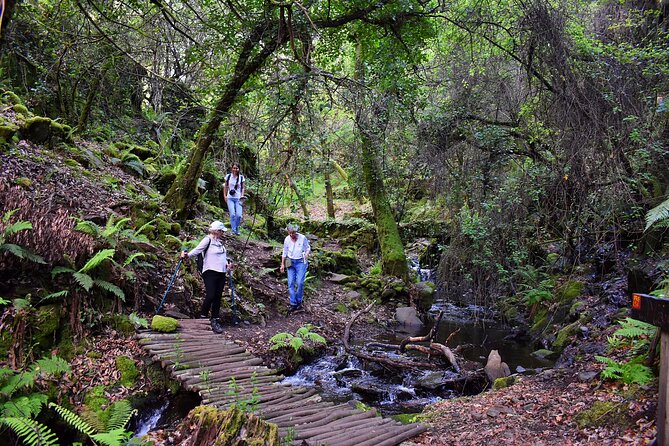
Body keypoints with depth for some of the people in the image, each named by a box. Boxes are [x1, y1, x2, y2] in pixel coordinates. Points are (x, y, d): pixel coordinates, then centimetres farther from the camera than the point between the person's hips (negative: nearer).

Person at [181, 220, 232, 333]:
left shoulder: (220, 242, 18)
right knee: (210, 296, -13)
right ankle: (203, 317, 8)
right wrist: (187, 254, -32)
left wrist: (228, 263, 8)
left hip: (221, 273, 7)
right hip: (210, 272, -7)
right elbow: (197, 249, -17)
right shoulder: (208, 239, -5)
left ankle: (215, 321, 13)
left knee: (217, 298, 7)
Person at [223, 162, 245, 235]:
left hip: (238, 198, 0)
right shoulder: (228, 176, 4)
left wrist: (242, 195, -3)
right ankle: (233, 230, -1)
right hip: (230, 198, 0)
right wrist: (225, 196, 5)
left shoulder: (241, 177, 4)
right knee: (232, 214, -13)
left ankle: (237, 229, 13)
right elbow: (225, 186, 13)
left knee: (239, 215, -11)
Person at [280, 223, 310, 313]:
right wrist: (282, 264, 10)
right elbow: (284, 253, 10)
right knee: (291, 283, -4)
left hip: (301, 262, -3)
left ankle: (299, 302, 8)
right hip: (290, 262, 3)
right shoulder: (287, 239, -1)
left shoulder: (303, 238, -10)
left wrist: (307, 253, -19)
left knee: (299, 282, -12)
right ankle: (293, 304, 2)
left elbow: (308, 248, 3)